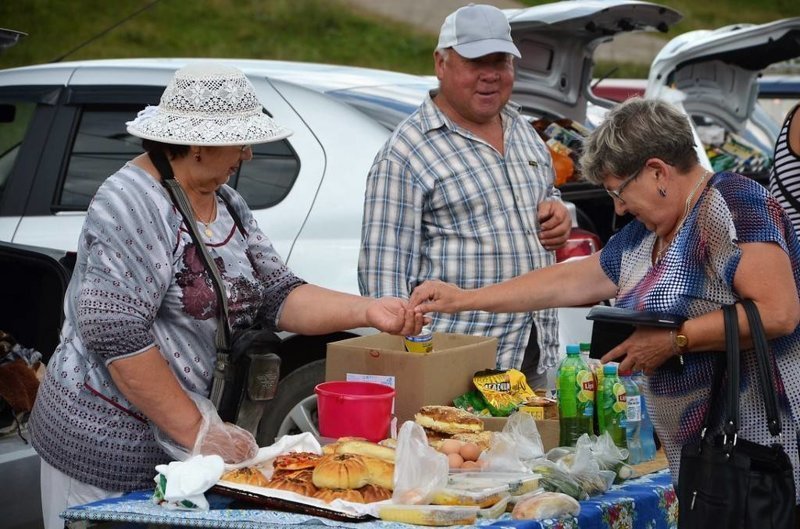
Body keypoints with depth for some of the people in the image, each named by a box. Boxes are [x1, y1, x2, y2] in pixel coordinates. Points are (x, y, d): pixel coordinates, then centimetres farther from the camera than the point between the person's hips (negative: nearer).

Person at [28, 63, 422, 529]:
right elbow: (114, 333, -24)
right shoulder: (132, 205, -18)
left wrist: (367, 311, -7)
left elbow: (277, 295, 8)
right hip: (111, 450, -8)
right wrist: (196, 432, -22)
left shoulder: (228, 205, 10)